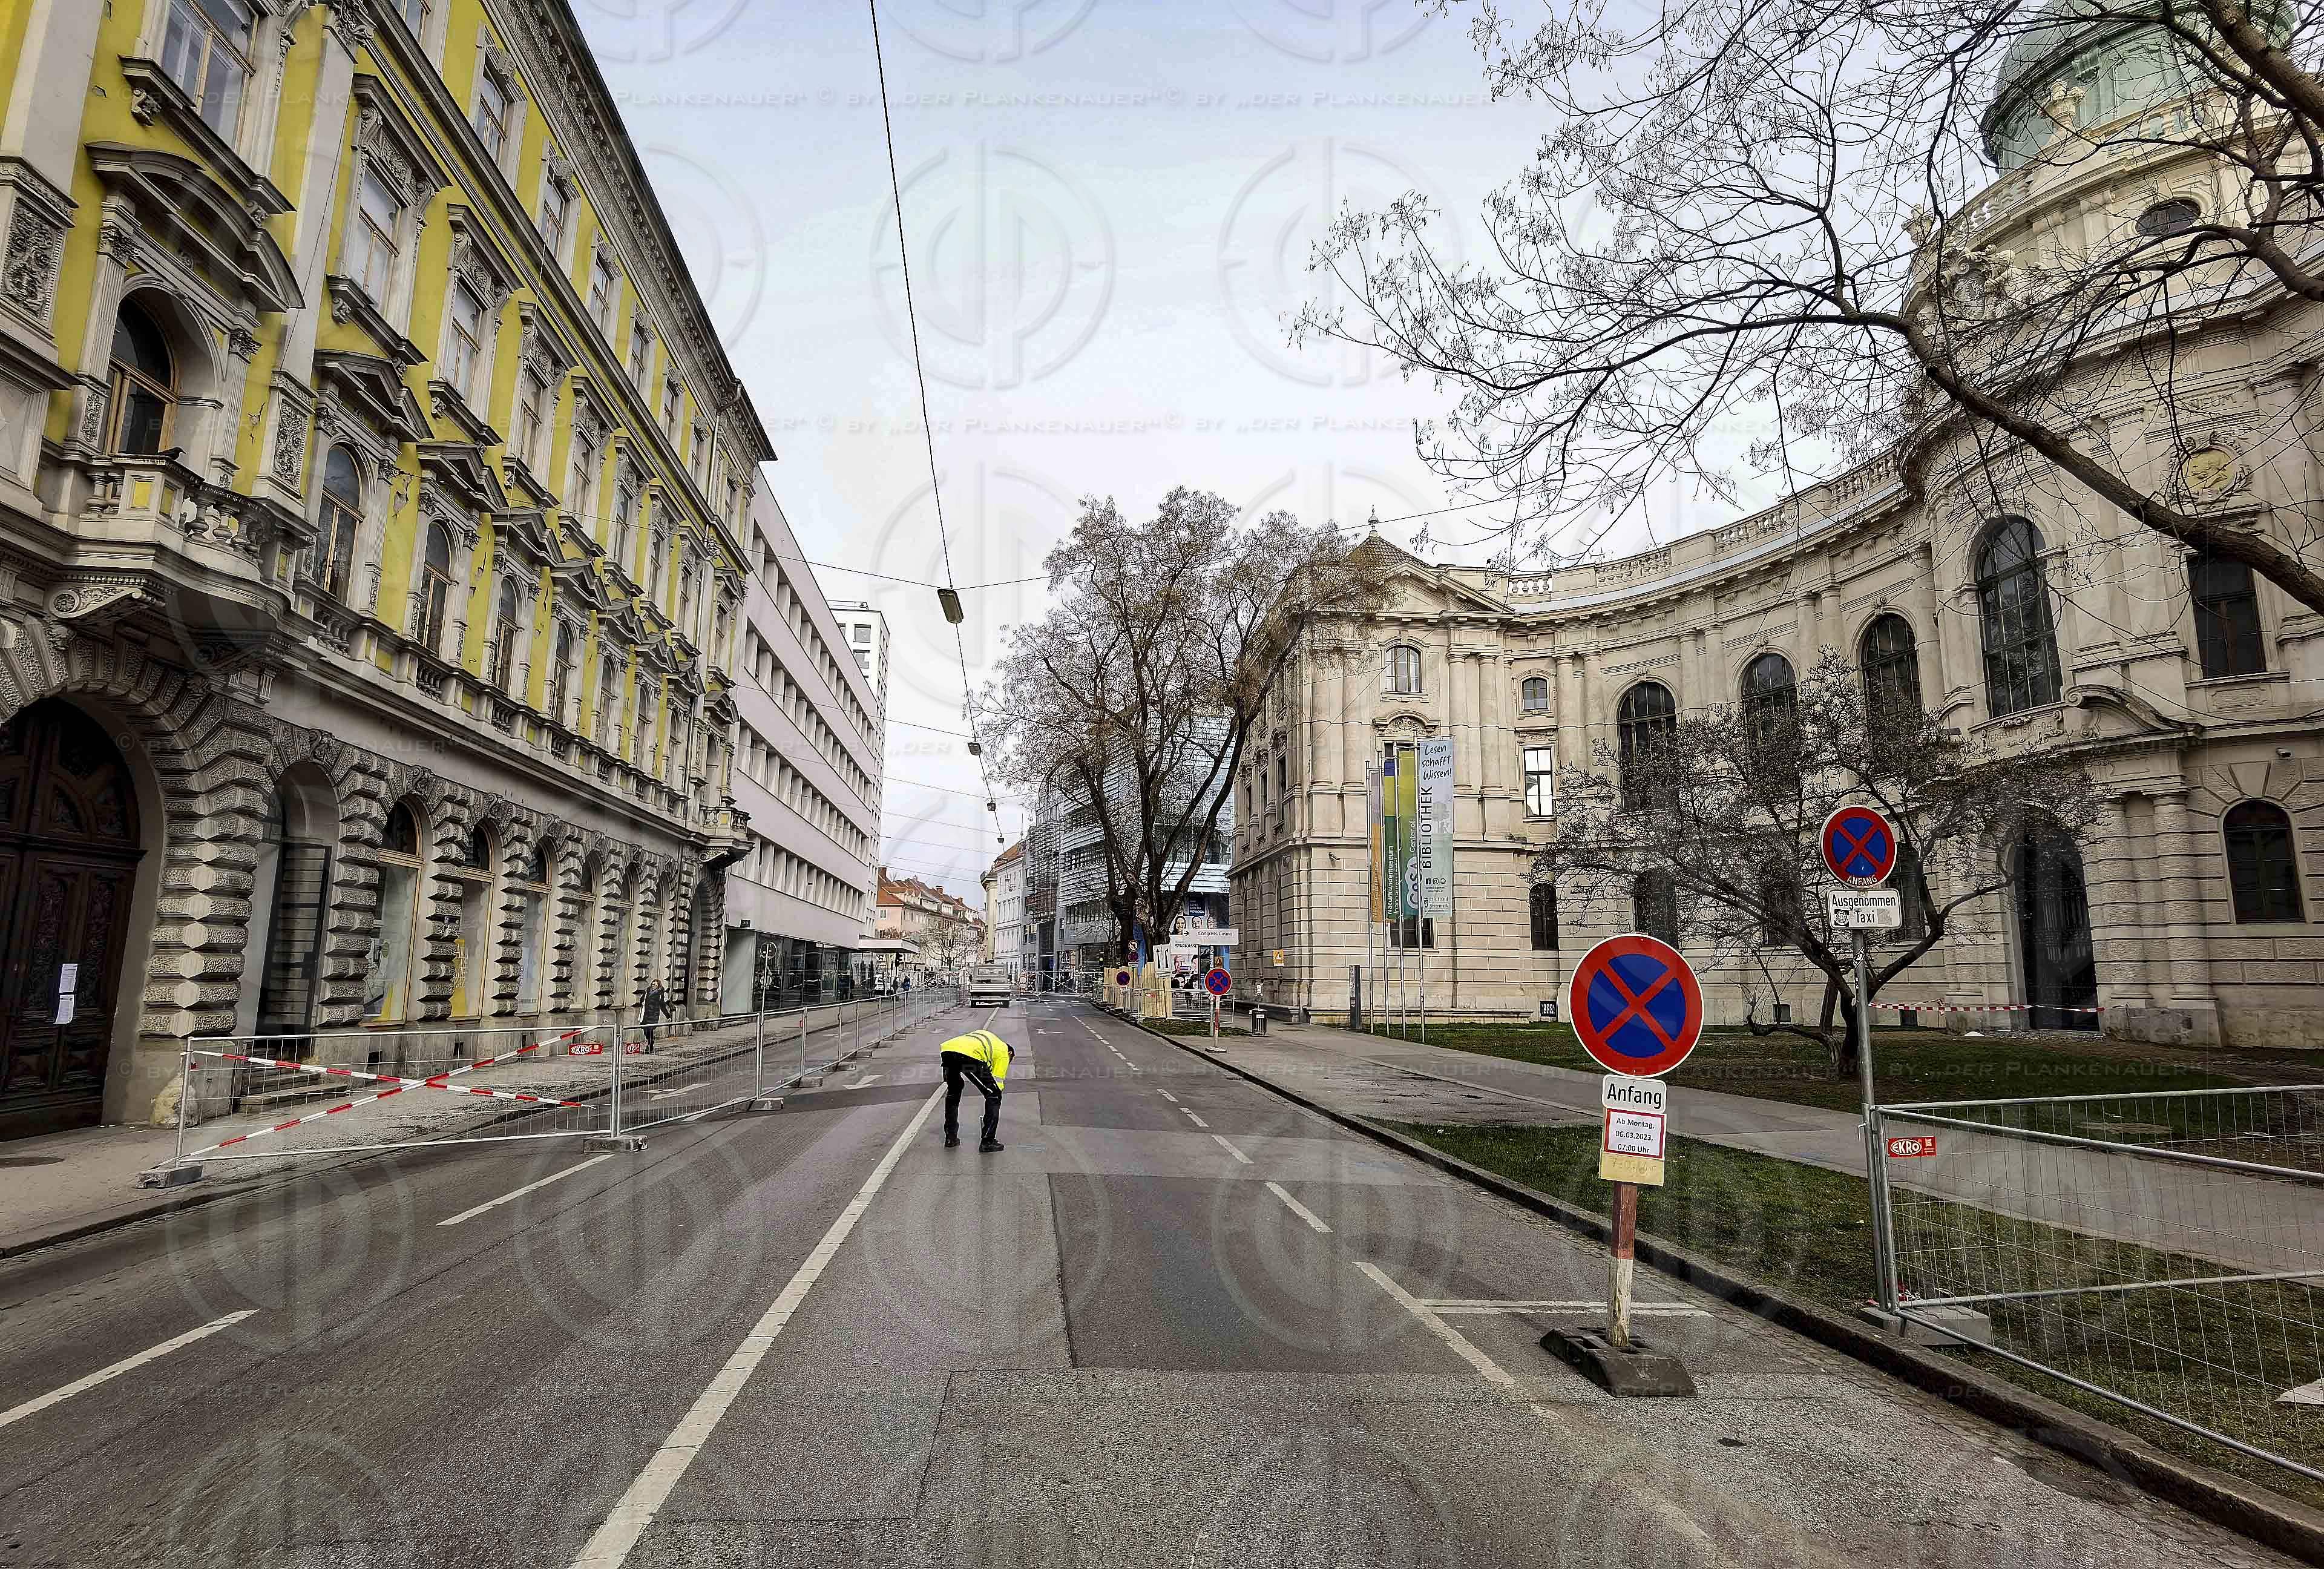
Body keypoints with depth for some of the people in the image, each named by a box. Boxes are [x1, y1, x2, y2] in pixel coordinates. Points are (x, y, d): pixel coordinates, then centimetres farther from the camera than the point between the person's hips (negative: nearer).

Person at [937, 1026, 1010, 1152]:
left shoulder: (982, 1034, 42)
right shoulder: (1004, 1053, 25)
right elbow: (998, 1083, 24)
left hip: (946, 1049, 6)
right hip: (970, 1055, -6)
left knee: (953, 1091, 32)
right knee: (993, 1096, 11)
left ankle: (950, 1137, 34)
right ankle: (988, 1142, 10)